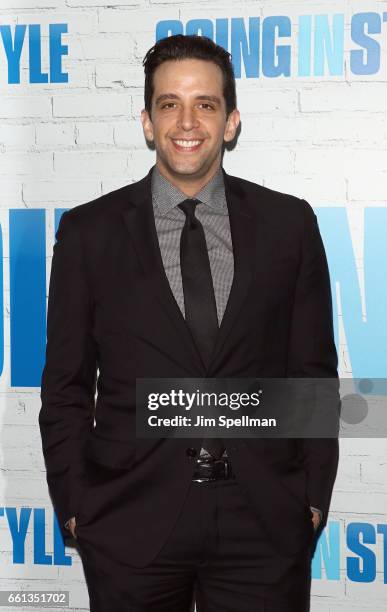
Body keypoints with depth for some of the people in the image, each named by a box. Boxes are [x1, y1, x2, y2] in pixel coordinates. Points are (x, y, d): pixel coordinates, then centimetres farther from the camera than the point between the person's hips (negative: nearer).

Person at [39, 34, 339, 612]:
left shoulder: (289, 222, 3)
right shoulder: (89, 232, 1)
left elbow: (314, 370, 6)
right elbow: (66, 387, 3)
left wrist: (314, 499, 2)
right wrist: (74, 508, -1)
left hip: (266, 520, 1)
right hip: (132, 520, 0)